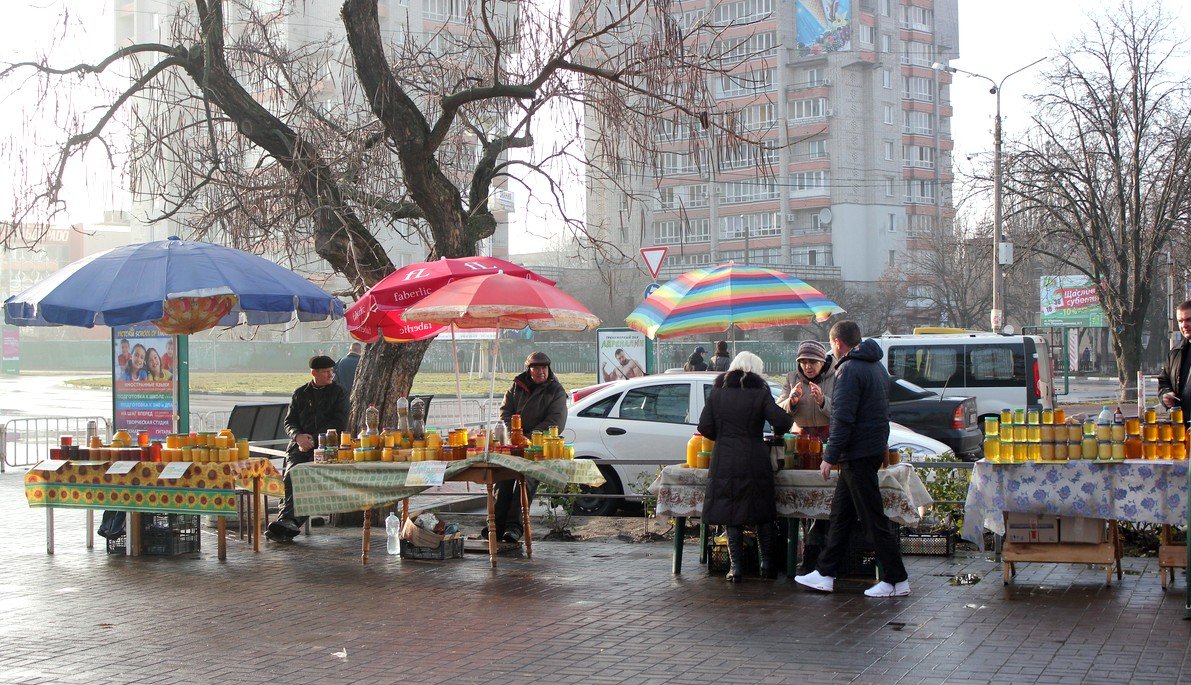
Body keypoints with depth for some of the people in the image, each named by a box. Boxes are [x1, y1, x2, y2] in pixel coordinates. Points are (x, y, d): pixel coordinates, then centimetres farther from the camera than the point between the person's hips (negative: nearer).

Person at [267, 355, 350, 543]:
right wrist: (298, 436, -7)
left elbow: (340, 424, 5)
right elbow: (289, 421, 17)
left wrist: (314, 439, -7)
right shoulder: (300, 393, 21)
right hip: (299, 446, 3)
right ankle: (289, 522, -41)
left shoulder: (339, 393, 14)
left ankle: (286, 520, -41)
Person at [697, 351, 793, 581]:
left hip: (724, 462, 1)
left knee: (731, 513, 6)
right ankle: (766, 564, 14)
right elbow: (781, 422, -11)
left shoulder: (717, 392, 6)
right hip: (755, 462, -1)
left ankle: (735, 567, 2)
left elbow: (704, 427, 3)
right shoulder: (761, 393, -2)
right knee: (762, 514, 12)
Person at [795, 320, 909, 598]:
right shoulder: (876, 366, 15)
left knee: (873, 518, -5)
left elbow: (843, 419, -21)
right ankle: (825, 574, 20)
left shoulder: (850, 370, -16)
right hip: (874, 448, 10)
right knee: (840, 512, 14)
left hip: (858, 454, -10)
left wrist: (830, 457, -17)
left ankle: (897, 580, 0)